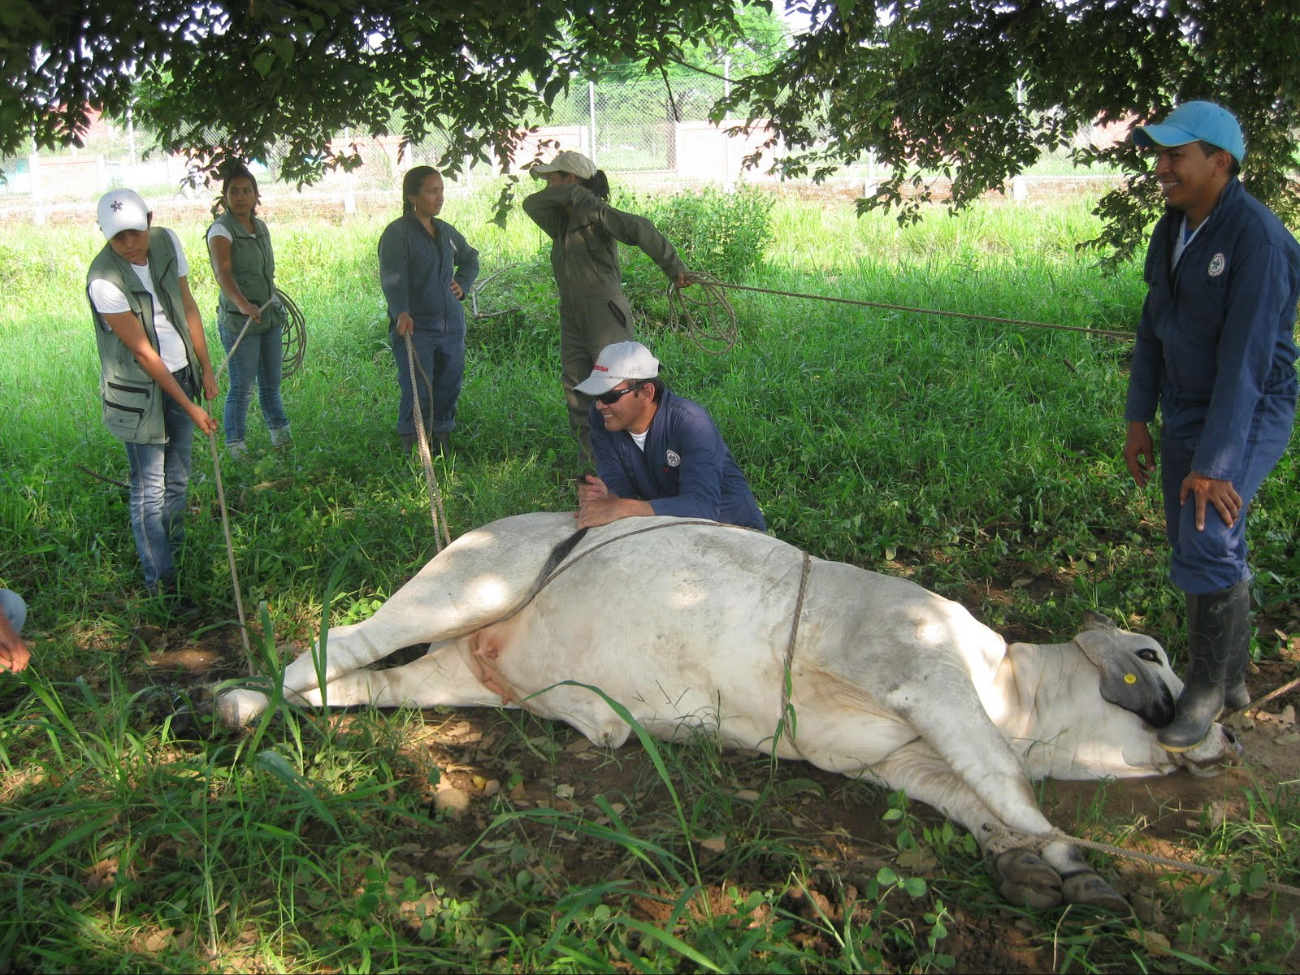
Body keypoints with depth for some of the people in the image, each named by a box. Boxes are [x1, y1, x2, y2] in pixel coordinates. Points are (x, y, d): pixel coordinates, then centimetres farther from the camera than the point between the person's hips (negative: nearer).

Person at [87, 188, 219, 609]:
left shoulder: (166, 241, -4)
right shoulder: (104, 280, -23)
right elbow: (144, 353, -20)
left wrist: (206, 369, 11)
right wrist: (190, 407, -18)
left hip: (181, 373, 6)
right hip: (139, 389, -6)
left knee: (177, 480, 16)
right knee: (150, 489, -1)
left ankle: (173, 554, 33)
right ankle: (161, 581, 9)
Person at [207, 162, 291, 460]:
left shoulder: (260, 226, 11)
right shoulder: (222, 229, -12)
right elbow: (223, 272, -28)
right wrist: (242, 303, -44)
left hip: (270, 315, 7)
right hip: (238, 321, -7)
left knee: (271, 382, 17)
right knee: (241, 388, -3)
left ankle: (279, 431, 31)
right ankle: (235, 443, 8)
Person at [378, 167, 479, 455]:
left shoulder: (446, 231, 12)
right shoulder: (397, 233, -9)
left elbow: (470, 258, 32)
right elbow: (393, 277, -22)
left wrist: (462, 283, 13)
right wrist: (401, 313, -38)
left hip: (451, 325, 7)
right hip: (414, 327, -6)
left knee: (449, 388, 10)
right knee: (416, 394, -9)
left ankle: (444, 446, 22)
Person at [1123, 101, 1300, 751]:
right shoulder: (1173, 229, 3)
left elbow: (1245, 361, -25)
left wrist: (1213, 464, -25)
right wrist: (1138, 419, 10)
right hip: (1185, 409, 8)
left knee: (1209, 542, -19)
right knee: (1195, 548, 12)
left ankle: (1207, 687, 2)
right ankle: (1229, 682, 29)